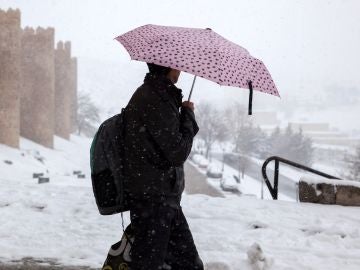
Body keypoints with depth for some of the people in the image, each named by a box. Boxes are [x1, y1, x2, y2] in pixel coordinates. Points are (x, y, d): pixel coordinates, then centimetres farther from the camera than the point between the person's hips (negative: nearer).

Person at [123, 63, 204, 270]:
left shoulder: (148, 94, 14)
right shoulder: (156, 101, -19)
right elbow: (178, 153, -18)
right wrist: (188, 114, -7)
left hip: (165, 199, 10)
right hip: (153, 199, -10)